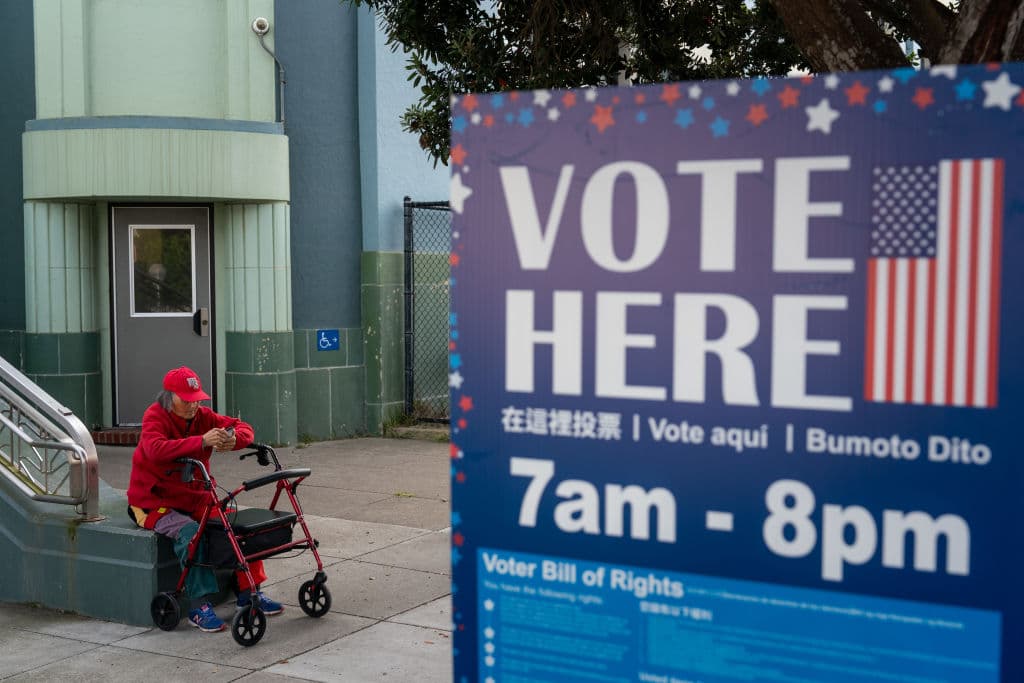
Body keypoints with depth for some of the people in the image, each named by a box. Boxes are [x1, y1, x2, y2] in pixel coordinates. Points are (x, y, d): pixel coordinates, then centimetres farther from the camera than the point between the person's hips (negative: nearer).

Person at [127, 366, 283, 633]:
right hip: (154, 502, -6)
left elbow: (243, 428, 4)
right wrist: (202, 441, -42)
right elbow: (156, 449, -34)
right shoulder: (155, 416, -13)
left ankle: (249, 592, 0)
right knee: (190, 532, -32)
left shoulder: (202, 416, 4)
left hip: (195, 498, 6)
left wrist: (232, 439, -22)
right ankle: (200, 607, -30)